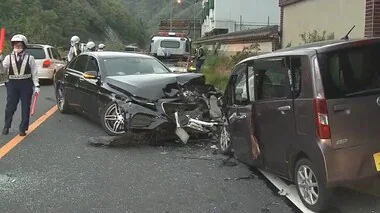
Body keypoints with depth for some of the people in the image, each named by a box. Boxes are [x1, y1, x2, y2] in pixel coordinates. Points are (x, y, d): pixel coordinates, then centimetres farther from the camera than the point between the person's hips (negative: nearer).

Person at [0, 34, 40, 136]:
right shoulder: (9, 57, 5)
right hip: (12, 84, 1)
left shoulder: (30, 58, 1)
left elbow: (34, 73, 0)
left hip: (26, 85, -1)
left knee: (25, 108, 4)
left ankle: (23, 129, 14)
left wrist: (36, 86, -6)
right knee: (10, 107, 6)